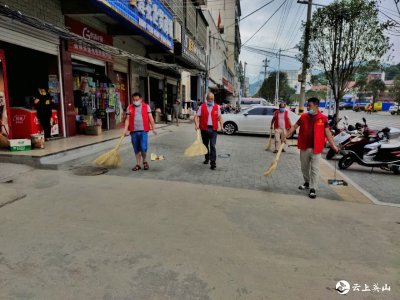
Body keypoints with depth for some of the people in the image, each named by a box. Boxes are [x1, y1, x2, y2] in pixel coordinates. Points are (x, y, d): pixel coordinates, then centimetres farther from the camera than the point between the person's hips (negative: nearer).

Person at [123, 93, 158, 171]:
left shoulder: (146, 106, 5)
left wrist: (153, 128, 1)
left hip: (143, 131, -2)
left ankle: (144, 161, 20)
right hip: (134, 131, 2)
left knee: (143, 148, -8)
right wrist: (125, 129, -4)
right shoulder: (130, 107, 9)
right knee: (136, 149, 9)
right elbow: (127, 119, 7)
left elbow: (150, 118, 5)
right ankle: (138, 164, 22)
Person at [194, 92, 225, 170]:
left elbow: (220, 117, 9)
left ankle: (213, 162, -4)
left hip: (213, 129, -1)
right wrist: (196, 124, -17)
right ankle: (207, 158, 34)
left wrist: (222, 127, -2)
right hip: (204, 129, 1)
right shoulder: (202, 106, 2)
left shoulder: (217, 107, 6)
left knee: (213, 146, -8)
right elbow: (196, 116, -1)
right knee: (205, 145, 14)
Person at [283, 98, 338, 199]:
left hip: (316, 148, -3)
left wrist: (333, 145, -8)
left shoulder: (323, 118, -4)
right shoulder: (303, 117, 2)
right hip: (304, 147, 3)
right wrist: (286, 136, 0)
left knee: (314, 169, 1)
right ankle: (307, 183, 36)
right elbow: (294, 127, 6)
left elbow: (327, 133, -3)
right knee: (304, 167, 16)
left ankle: (313, 189, 9)